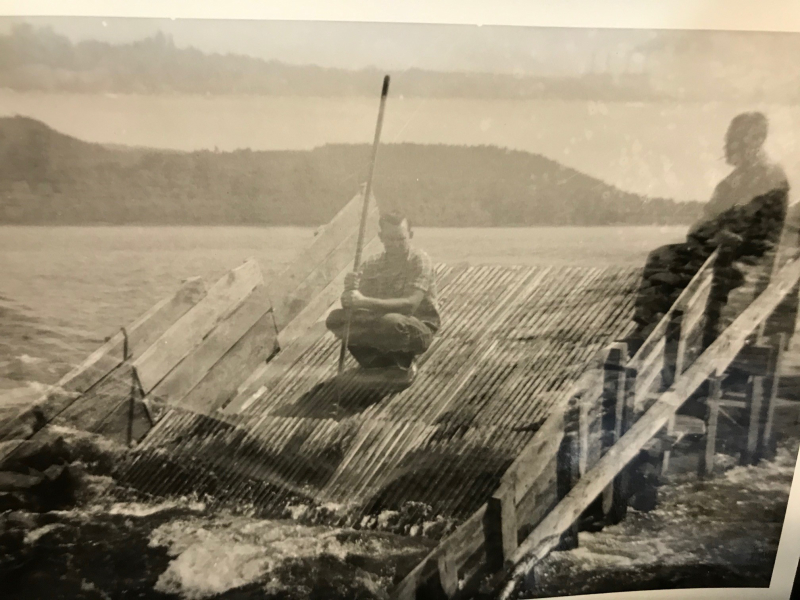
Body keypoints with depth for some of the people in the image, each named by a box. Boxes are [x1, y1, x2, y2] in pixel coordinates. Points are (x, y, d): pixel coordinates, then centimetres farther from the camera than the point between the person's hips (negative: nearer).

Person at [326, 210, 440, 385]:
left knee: (392, 322, -39)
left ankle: (405, 362, -7)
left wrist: (364, 302, -37)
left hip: (419, 329, -5)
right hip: (381, 326, 6)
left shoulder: (419, 261, -14)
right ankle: (385, 360, -6)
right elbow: (355, 302, -4)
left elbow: (410, 304, -28)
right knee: (335, 318, -12)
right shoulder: (372, 264, 1)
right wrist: (350, 290, -30)